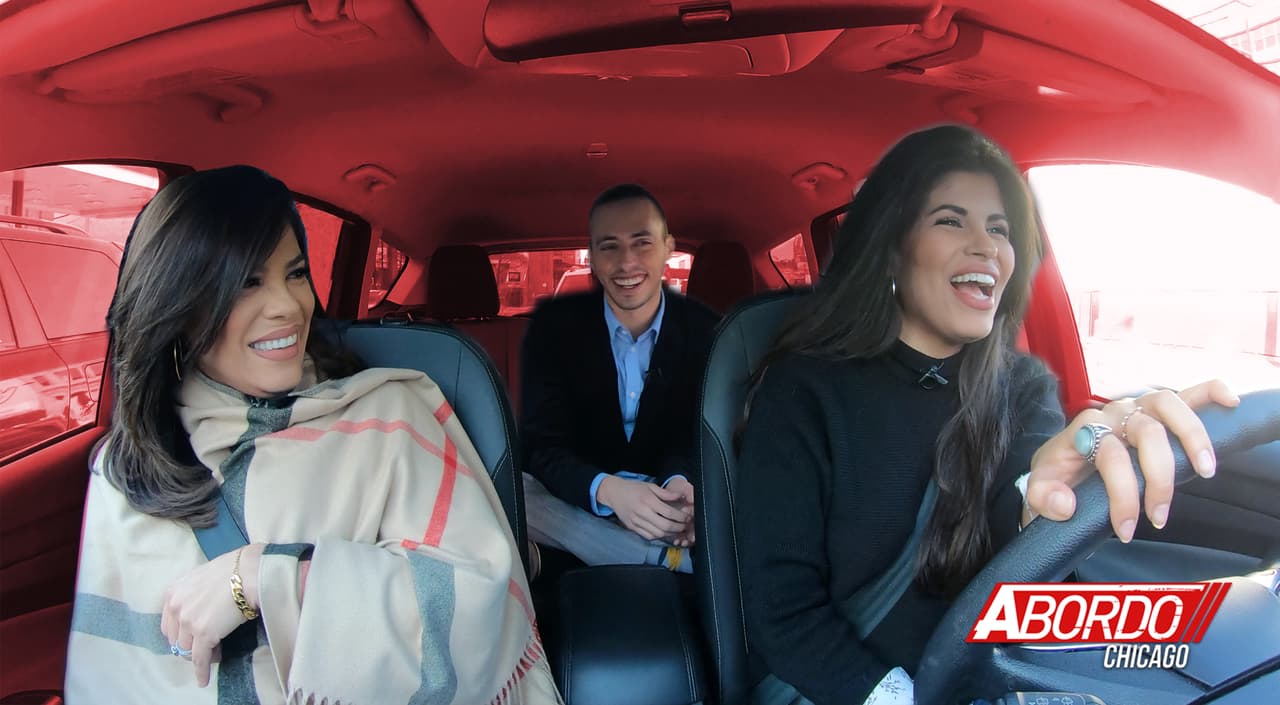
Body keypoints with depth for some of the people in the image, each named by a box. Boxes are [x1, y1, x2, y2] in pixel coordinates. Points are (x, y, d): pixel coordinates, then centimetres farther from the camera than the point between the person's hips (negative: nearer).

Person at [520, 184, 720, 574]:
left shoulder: (706, 330, -6)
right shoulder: (553, 325, -9)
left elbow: (702, 437, -5)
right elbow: (542, 446, -15)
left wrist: (680, 482, -32)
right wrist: (607, 490, -38)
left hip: (665, 496, 0)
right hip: (581, 503, 1)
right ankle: (679, 557, -32)